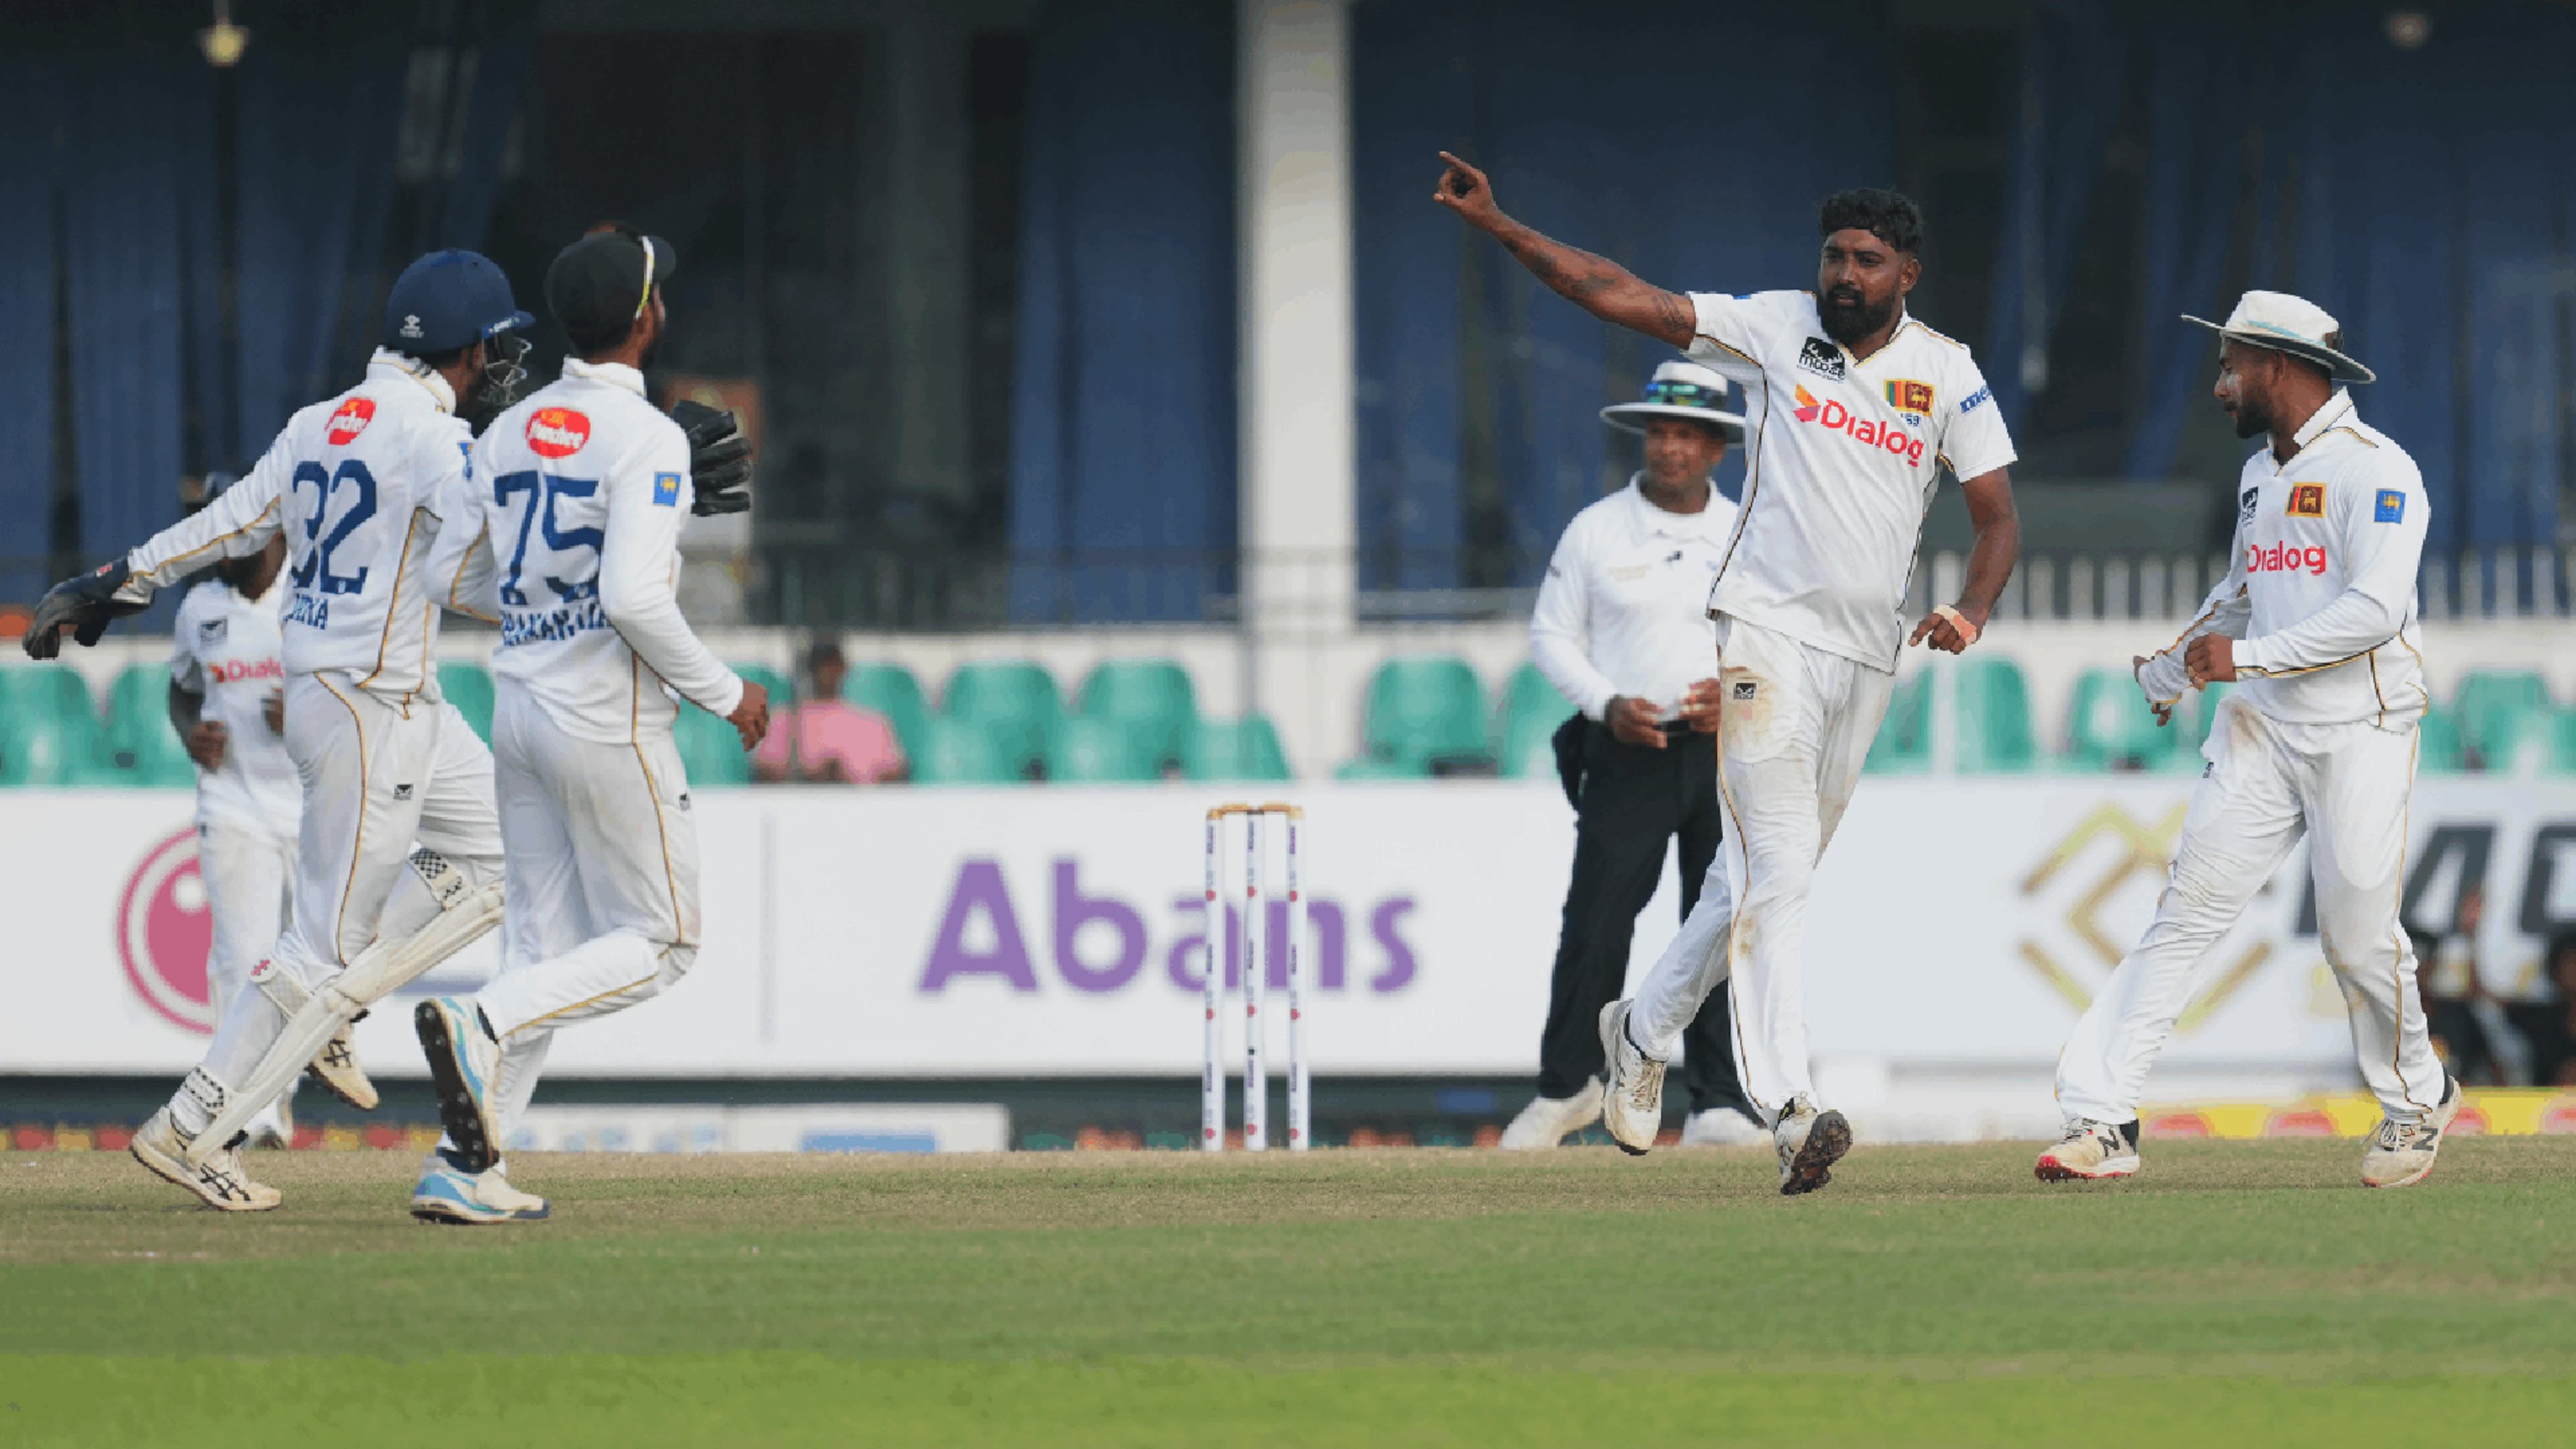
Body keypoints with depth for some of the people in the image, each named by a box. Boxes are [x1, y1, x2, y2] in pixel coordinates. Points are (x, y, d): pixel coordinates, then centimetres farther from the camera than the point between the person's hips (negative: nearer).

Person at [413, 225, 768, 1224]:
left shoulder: (508, 433, 8)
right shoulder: (646, 439, -15)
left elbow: (453, 577, 11)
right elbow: (634, 597, -24)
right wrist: (723, 693, -12)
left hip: (519, 713, 7)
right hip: (609, 722, -7)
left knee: (548, 944, 11)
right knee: (657, 944, 4)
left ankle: (464, 1165, 2)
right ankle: (482, 1026, -17)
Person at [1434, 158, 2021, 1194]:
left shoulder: (1946, 375, 5)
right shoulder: (1773, 329, 0)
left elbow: (1997, 516, 5)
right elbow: (1614, 294, -3)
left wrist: (1970, 613, -15)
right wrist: (1494, 225, -12)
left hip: (1868, 660, 4)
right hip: (1768, 634, -4)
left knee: (1764, 875, 12)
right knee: (1775, 865, -15)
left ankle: (1645, 1031, 34)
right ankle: (1789, 1109, -24)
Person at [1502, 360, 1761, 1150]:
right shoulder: (1596, 531, 4)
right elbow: (1552, 634, 6)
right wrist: (1606, 705, -10)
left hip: (1727, 752, 1)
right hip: (1628, 752, -1)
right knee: (1595, 927, -5)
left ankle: (1718, 1103, 3)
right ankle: (1565, 1087, 10)